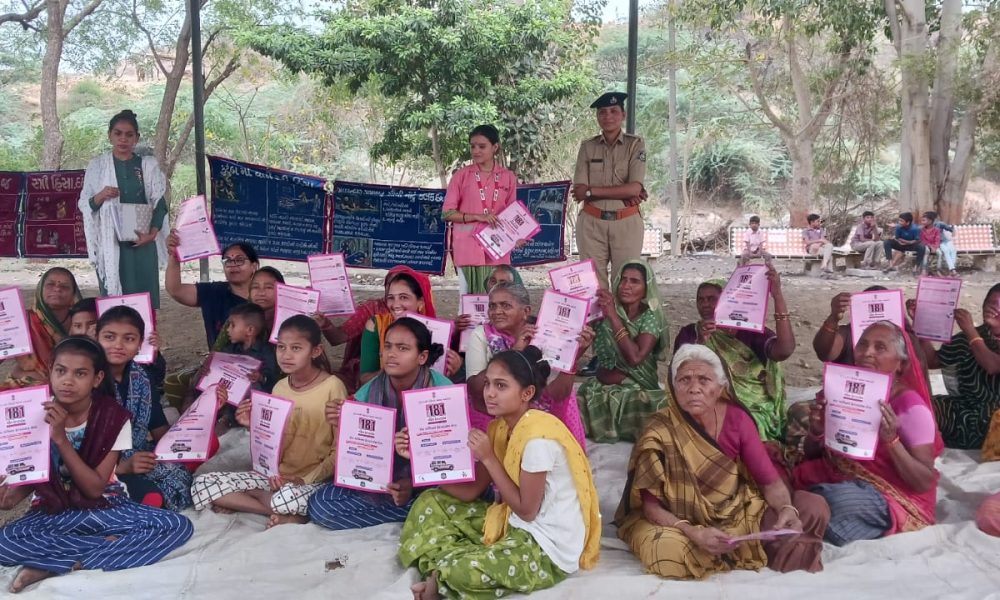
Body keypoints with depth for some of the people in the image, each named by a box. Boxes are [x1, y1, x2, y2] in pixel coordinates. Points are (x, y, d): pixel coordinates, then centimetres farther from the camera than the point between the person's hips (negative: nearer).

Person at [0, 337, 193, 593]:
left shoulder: (114, 418, -13)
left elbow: (95, 488, -15)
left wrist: (60, 438, -25)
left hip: (104, 506, 0)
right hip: (53, 511, 0)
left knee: (178, 526, -26)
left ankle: (50, 565, -22)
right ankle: (109, 544, -18)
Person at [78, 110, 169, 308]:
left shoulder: (149, 165, 7)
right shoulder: (97, 166, 8)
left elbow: (160, 202, 3)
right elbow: (83, 205, 9)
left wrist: (152, 233, -11)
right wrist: (100, 197, -12)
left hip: (142, 241, 0)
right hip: (110, 242, 0)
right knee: (112, 295, -4)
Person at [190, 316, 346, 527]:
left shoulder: (332, 387, -11)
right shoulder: (279, 388, 7)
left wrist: (304, 480, -17)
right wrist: (255, 426, -5)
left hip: (316, 479, -7)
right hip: (277, 476, 7)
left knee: (287, 498, -41)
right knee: (202, 484, -9)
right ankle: (284, 513, -11)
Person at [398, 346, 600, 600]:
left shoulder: (539, 437, -25)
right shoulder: (500, 428, 1)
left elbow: (526, 510, -19)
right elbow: (471, 491, 2)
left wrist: (488, 458, -19)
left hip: (548, 548, -9)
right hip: (515, 525, 9)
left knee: (461, 571, -32)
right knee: (430, 501, 7)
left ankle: (442, 579, 1)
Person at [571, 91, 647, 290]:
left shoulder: (635, 145, 2)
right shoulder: (587, 146, 7)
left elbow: (635, 187, -10)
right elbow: (579, 190, -4)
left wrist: (592, 191, -10)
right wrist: (622, 194, -11)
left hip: (626, 223, -1)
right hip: (592, 223, 2)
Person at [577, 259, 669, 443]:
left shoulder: (650, 317, -5)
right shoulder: (602, 312, 3)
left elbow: (635, 357, -22)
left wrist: (613, 317, -21)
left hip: (639, 390, -2)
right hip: (603, 389, 3)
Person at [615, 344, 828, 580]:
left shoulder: (736, 418, -11)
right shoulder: (659, 433, -21)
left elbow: (770, 480, -9)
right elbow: (651, 506, -20)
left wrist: (787, 509, -30)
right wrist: (694, 533, -36)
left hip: (738, 512, 2)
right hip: (683, 522, -2)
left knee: (814, 508, -12)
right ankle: (750, 551, -8)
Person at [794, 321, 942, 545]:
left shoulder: (912, 407, -13)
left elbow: (925, 482, -15)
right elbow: (812, 456, 10)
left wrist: (891, 440, -28)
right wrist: (815, 432, -13)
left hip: (893, 498, -4)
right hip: (836, 480, 4)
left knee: (841, 500, -34)